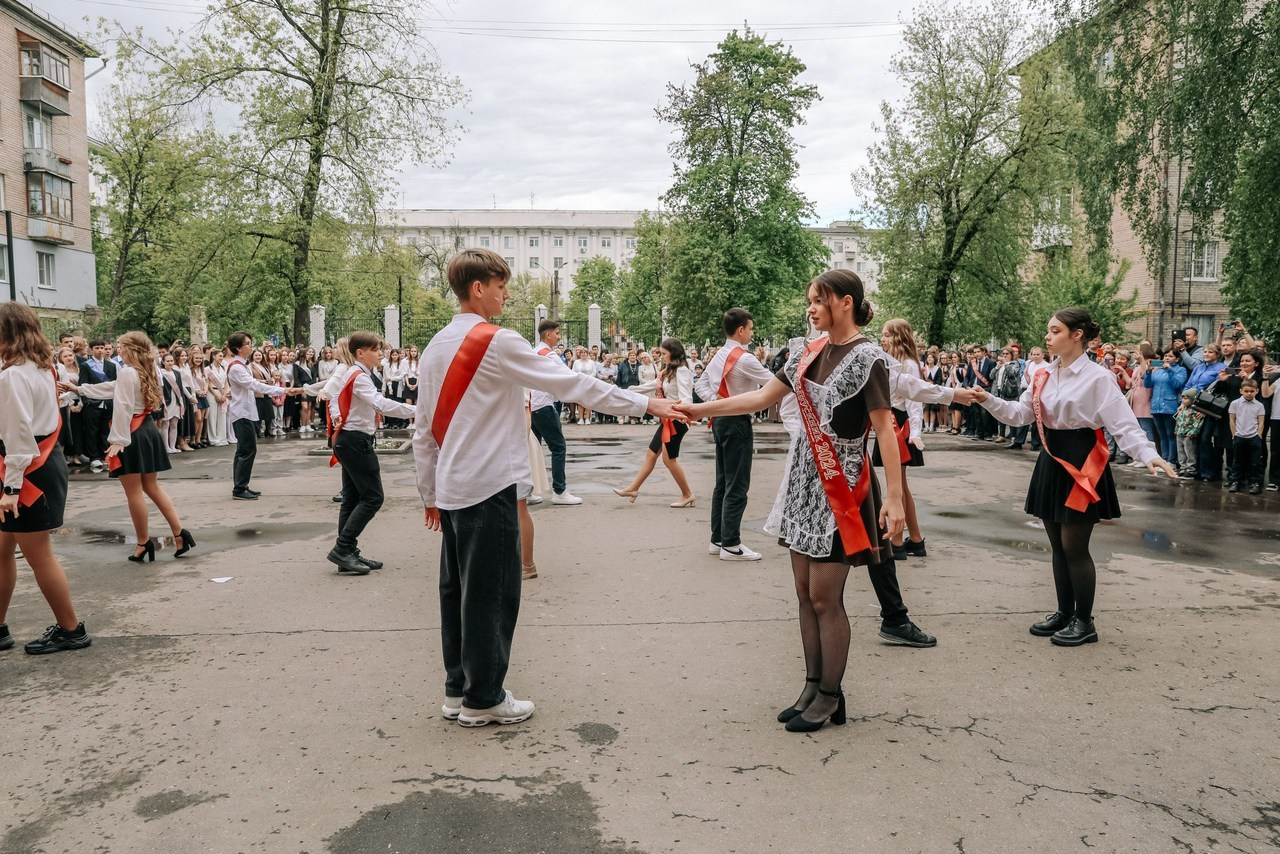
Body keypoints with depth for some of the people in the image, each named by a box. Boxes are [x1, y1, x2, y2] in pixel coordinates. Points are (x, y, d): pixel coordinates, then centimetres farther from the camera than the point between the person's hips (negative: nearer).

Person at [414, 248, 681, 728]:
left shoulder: (434, 349, 12)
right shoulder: (497, 343, -12)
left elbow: (423, 431, 14)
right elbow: (573, 384, -12)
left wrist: (430, 494, 22)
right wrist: (645, 404, -7)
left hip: (451, 490, 8)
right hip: (489, 488, -8)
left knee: (457, 591, 14)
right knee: (491, 594, 1)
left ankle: (458, 690, 23)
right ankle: (483, 699, 11)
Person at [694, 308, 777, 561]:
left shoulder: (718, 356, 12)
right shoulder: (745, 359, -16)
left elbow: (700, 384, 17)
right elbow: (774, 384, -11)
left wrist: (716, 401, 4)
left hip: (721, 419, 10)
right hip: (737, 422, -10)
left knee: (723, 482, 14)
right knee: (737, 486, -5)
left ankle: (718, 539, 19)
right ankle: (730, 544, -2)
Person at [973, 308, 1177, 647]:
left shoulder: (1098, 377, -13)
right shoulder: (1044, 377, 8)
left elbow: (1124, 425, -17)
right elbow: (1020, 414, 7)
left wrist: (1148, 455, -32)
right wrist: (988, 400, -6)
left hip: (1081, 463, -7)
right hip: (1051, 461, 7)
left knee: (1074, 547, -2)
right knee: (1058, 545, 13)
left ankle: (1084, 622, 13)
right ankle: (1064, 613, 26)